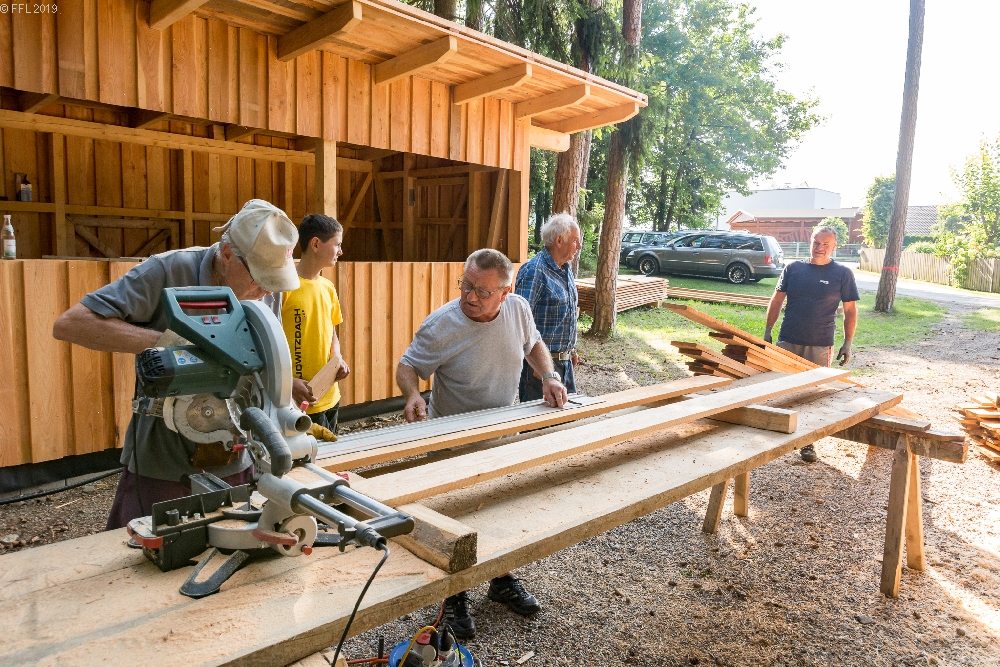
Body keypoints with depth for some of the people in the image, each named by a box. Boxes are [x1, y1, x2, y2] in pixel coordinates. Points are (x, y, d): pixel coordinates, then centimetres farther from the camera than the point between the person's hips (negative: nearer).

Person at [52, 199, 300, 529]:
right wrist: (162, 341, -32)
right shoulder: (168, 271, -18)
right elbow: (69, 324, -21)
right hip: (161, 466, -3)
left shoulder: (270, 291, -3)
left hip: (234, 465, 4)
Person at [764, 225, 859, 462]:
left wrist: (848, 343, -3)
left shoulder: (842, 273, 1)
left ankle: (809, 443, 15)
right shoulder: (793, 269, 6)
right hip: (787, 341, 2)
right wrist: (767, 331, 3)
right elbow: (777, 301, 9)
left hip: (820, 345, -2)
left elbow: (850, 311, 3)